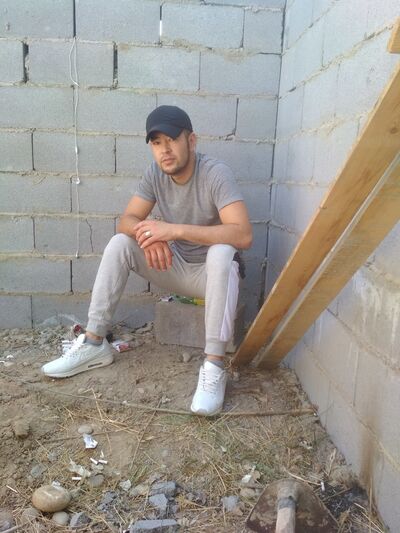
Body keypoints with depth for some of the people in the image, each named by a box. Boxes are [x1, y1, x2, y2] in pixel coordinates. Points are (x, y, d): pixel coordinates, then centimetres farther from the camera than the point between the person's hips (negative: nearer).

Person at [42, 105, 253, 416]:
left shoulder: (216, 174, -23)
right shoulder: (156, 172, -6)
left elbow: (243, 235, -36)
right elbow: (127, 220, -6)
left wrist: (174, 230, -39)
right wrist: (148, 233, -31)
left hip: (211, 273, -5)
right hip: (175, 266, 5)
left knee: (221, 252, -38)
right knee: (120, 242, -13)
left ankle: (214, 366, -34)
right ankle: (95, 343, -9)